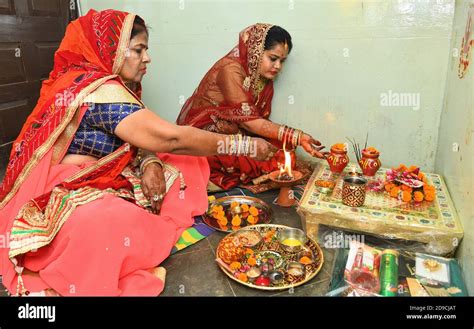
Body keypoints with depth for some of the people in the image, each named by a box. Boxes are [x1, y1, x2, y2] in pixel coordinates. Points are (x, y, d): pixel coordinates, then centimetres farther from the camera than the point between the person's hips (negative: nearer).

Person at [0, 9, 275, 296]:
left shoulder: (112, 85, 6)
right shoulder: (99, 90, -23)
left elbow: (142, 138, 6)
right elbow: (171, 138, -28)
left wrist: (149, 162, -18)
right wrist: (247, 146, -21)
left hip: (98, 183, 9)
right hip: (60, 202, -9)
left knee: (184, 166, -1)